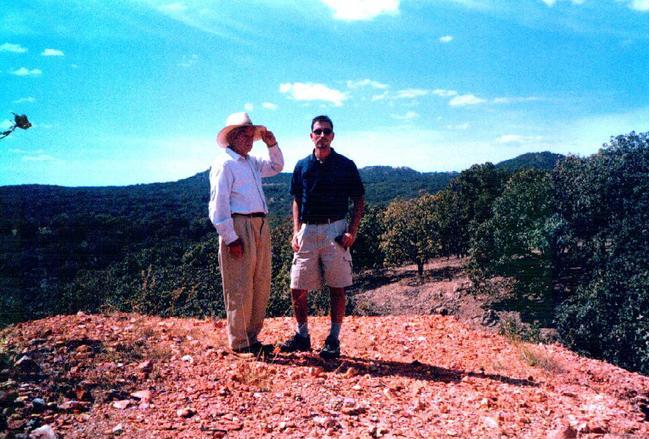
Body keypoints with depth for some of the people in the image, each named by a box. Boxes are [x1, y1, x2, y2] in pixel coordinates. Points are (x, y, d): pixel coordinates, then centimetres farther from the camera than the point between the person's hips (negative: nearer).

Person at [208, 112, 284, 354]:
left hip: (261, 227, 9)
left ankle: (252, 338, 24)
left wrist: (271, 144, 17)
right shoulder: (224, 163, -7)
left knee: (261, 287, 12)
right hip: (239, 228, -9)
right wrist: (230, 238, -17)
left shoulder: (252, 162, 19)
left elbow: (276, 167, 35)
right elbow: (218, 205, -13)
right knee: (240, 289, -2)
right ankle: (239, 343, 9)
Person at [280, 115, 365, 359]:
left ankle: (333, 340, 14)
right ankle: (302, 336, 21)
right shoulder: (302, 166, 10)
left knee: (337, 288, 2)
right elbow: (297, 201, 15)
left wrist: (352, 231, -8)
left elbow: (359, 201, 4)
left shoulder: (345, 165, 2)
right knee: (297, 289, 4)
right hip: (307, 231, 3)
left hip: (335, 230, -3)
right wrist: (296, 233, 4)